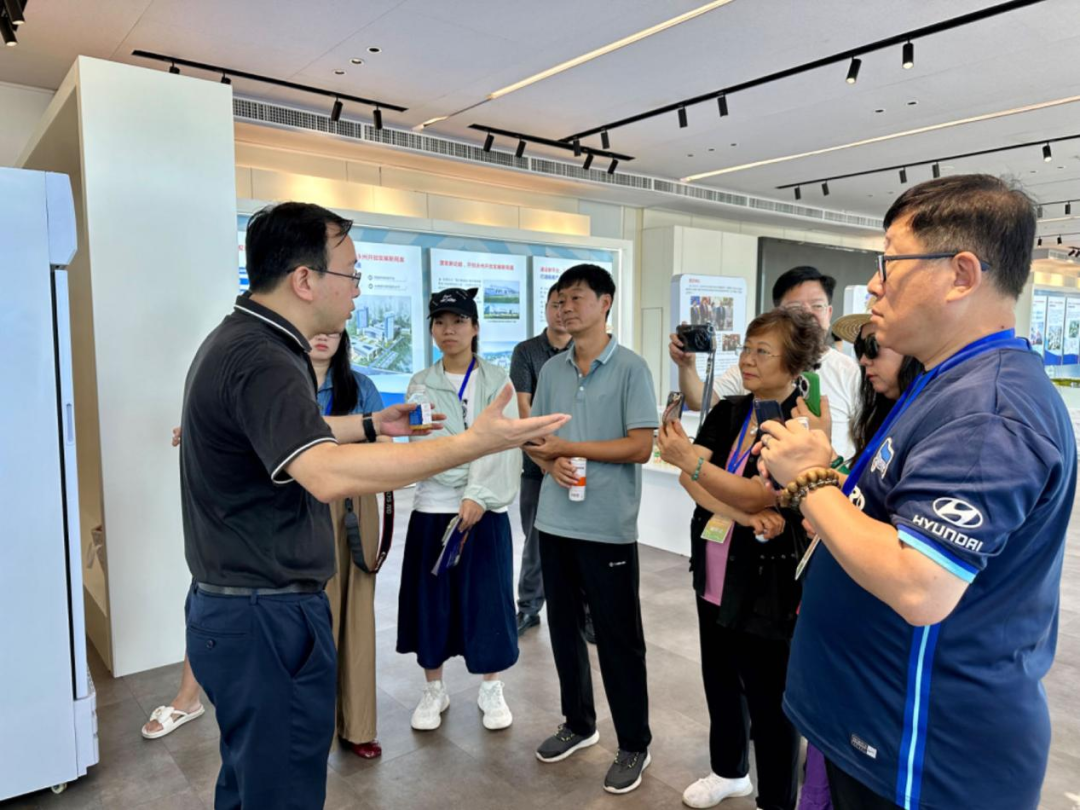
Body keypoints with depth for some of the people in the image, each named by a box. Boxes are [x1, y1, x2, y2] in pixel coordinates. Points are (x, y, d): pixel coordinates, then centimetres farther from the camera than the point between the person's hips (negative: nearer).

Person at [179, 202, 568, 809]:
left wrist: (370, 426, 27)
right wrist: (474, 443, -40)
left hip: (234, 605, 11)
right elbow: (328, 474, -41)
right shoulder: (261, 360, -25)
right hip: (267, 619, -11)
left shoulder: (239, 341, 9)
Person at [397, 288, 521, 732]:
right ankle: (434, 690, 28)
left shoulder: (497, 381, 0)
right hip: (432, 507, 2)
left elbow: (499, 444, -11)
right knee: (431, 601, 8)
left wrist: (477, 495, -21)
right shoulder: (421, 383, 6)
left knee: (487, 598, 5)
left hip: (485, 507, -2)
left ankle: (491, 689, 25)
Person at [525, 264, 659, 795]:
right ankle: (578, 723, 37)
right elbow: (533, 438, 13)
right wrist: (550, 464, -10)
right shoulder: (551, 370, 8)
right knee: (564, 628, 17)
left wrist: (568, 447, -12)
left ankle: (634, 745, 25)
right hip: (555, 522, 6)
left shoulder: (630, 369, -8)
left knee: (617, 637, 6)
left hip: (608, 528, -5)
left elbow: (640, 448, -13)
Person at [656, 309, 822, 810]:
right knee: (719, 681, 21)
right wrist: (745, 517, -18)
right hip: (714, 574, 7)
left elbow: (757, 495, -22)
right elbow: (690, 479, -4)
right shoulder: (727, 412, 6)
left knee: (768, 699, 7)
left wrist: (690, 459, -31)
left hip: (768, 585, -6)